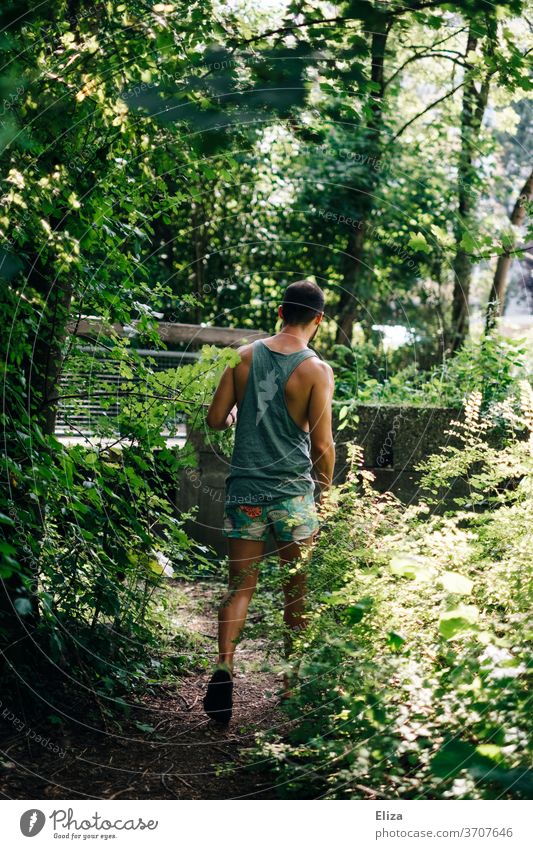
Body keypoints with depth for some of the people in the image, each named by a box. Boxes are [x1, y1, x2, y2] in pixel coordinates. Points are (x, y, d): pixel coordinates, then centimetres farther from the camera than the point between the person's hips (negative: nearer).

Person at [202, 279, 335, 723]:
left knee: (240, 587, 8)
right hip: (294, 492, -2)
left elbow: (216, 418, 4)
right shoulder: (316, 370, -10)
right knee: (297, 589, 13)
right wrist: (325, 489, 7)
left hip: (245, 489, 2)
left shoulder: (244, 356, 1)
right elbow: (323, 445, -11)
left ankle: (224, 667, -11)